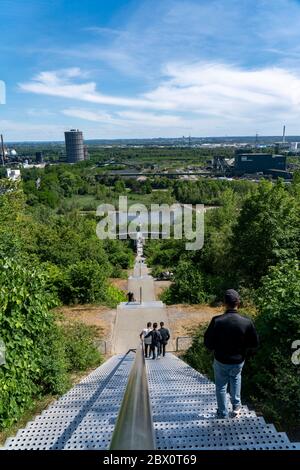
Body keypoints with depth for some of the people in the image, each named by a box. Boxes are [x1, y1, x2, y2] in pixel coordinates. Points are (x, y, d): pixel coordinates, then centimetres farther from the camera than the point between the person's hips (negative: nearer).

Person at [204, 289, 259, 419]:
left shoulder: (217, 321, -23)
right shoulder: (246, 322, -21)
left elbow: (207, 342, -13)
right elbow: (254, 344, -8)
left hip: (220, 361, -1)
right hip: (238, 361, 1)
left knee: (221, 386, 21)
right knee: (236, 378, 33)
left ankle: (222, 413, 33)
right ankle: (236, 406, 33)